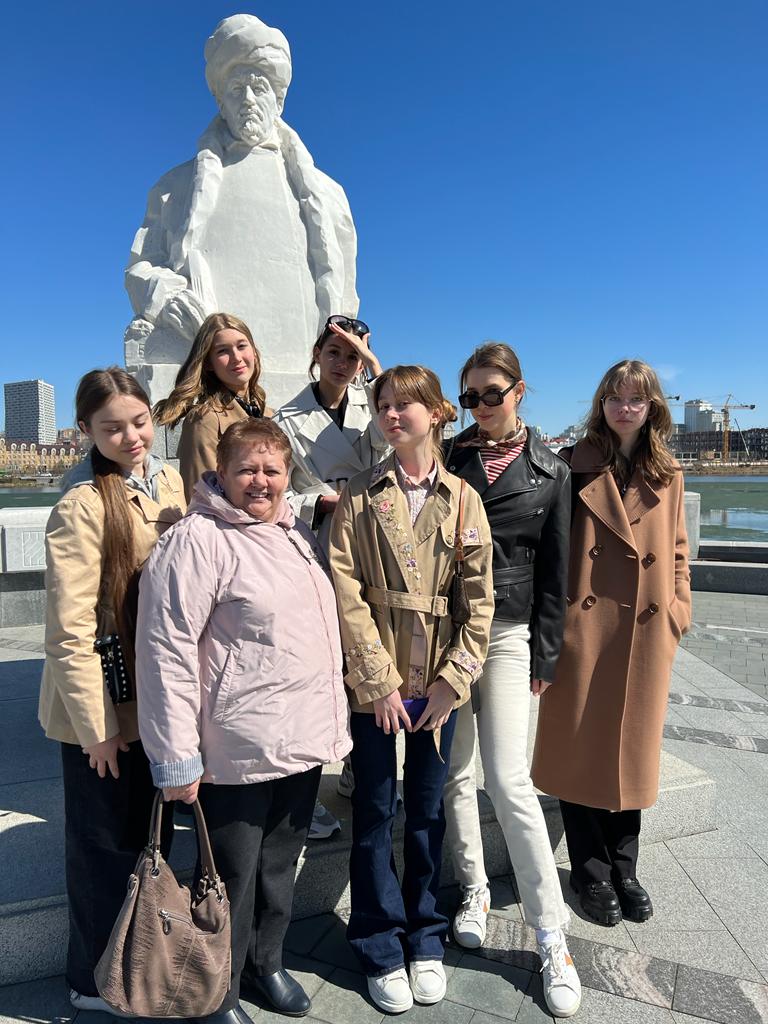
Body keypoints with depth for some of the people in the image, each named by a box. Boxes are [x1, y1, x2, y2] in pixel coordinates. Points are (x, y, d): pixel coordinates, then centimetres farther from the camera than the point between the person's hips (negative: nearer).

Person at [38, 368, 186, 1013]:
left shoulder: (169, 483, 2)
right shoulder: (83, 506, -18)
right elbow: (71, 630, -18)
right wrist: (95, 726, -15)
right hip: (100, 704, -6)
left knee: (152, 830, 21)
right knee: (104, 841, 12)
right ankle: (96, 982, 37)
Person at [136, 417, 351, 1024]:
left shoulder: (299, 535, 9)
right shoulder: (197, 541, -15)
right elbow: (167, 651, -18)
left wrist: (334, 719, 18)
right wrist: (176, 758, -16)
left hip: (305, 740, 7)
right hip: (236, 751, -7)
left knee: (281, 865, 22)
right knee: (233, 877, 12)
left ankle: (266, 963, 46)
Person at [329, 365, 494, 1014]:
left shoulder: (463, 499, 2)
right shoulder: (360, 497, -2)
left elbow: (480, 597, -1)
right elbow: (348, 592, -8)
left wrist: (452, 680, -7)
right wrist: (378, 680, -12)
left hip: (439, 682, 2)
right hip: (375, 680, -1)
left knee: (428, 808, 15)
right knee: (375, 809, 10)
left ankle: (425, 937, 36)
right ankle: (382, 947, 30)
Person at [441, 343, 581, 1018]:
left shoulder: (550, 473, 4)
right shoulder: (448, 458, 5)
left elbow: (554, 573, 5)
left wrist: (545, 657, 3)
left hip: (507, 633, -1)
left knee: (507, 778, -5)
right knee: (455, 771, 9)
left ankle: (552, 937, 11)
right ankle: (475, 889, 31)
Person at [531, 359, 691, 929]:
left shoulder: (667, 475, 9)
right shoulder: (577, 467, -2)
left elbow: (677, 549, 13)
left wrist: (678, 609, 3)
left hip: (646, 631, 3)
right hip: (585, 625, -3)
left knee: (633, 751, 14)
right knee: (581, 749, 7)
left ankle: (624, 870, 34)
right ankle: (592, 874, 27)